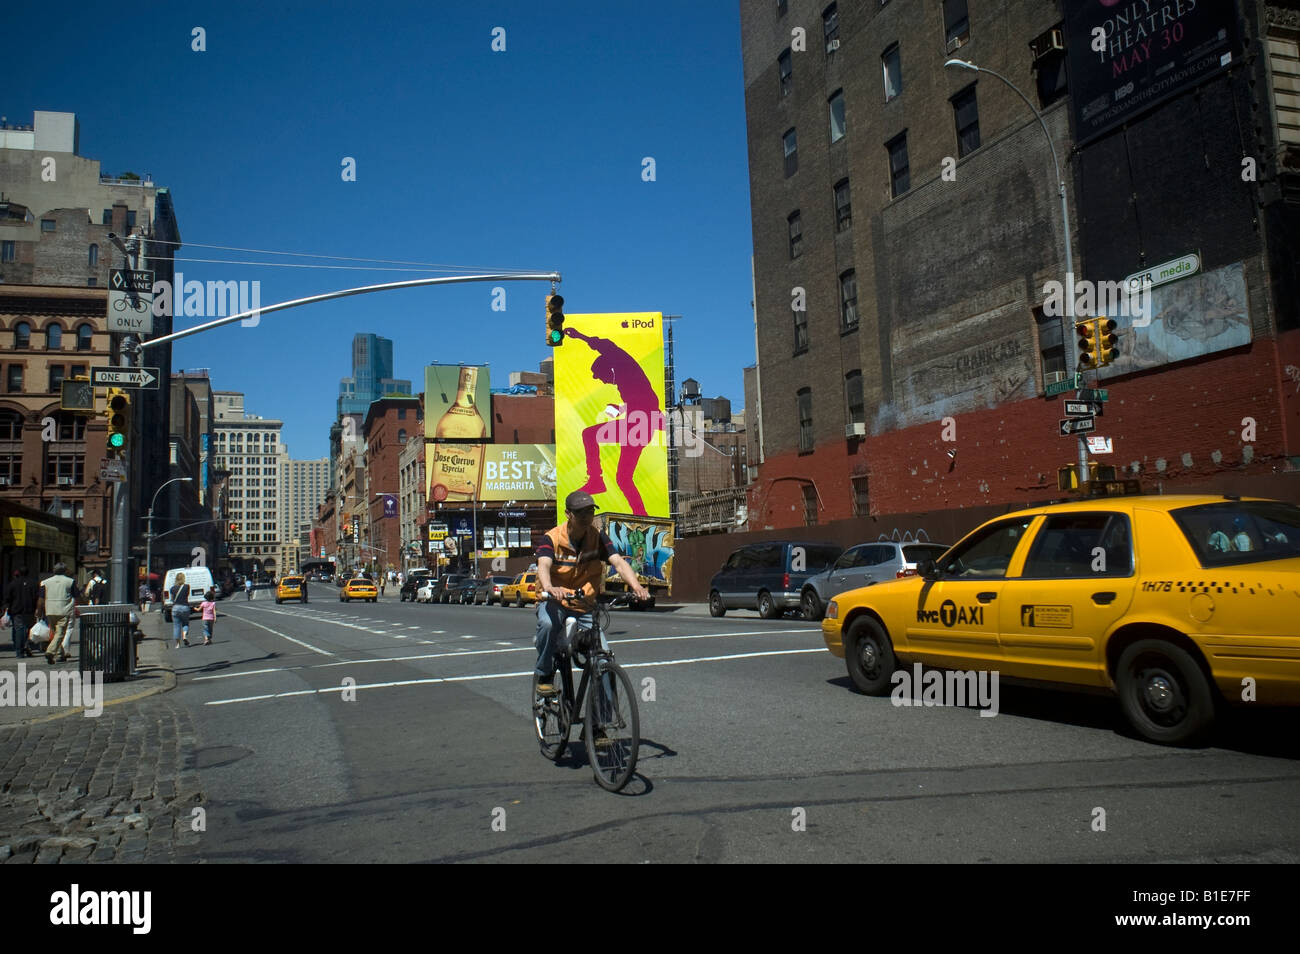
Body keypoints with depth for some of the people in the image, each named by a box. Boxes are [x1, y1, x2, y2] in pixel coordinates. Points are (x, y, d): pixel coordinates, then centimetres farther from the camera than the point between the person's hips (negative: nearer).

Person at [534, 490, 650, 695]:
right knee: (548, 624, -35)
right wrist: (549, 588, -53)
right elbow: (543, 565, -30)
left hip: (585, 607, 2)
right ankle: (545, 675, -13)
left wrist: (636, 586, -38)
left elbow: (618, 562, -18)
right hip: (554, 601, -2)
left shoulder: (598, 538, -4)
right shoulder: (552, 538, -11)